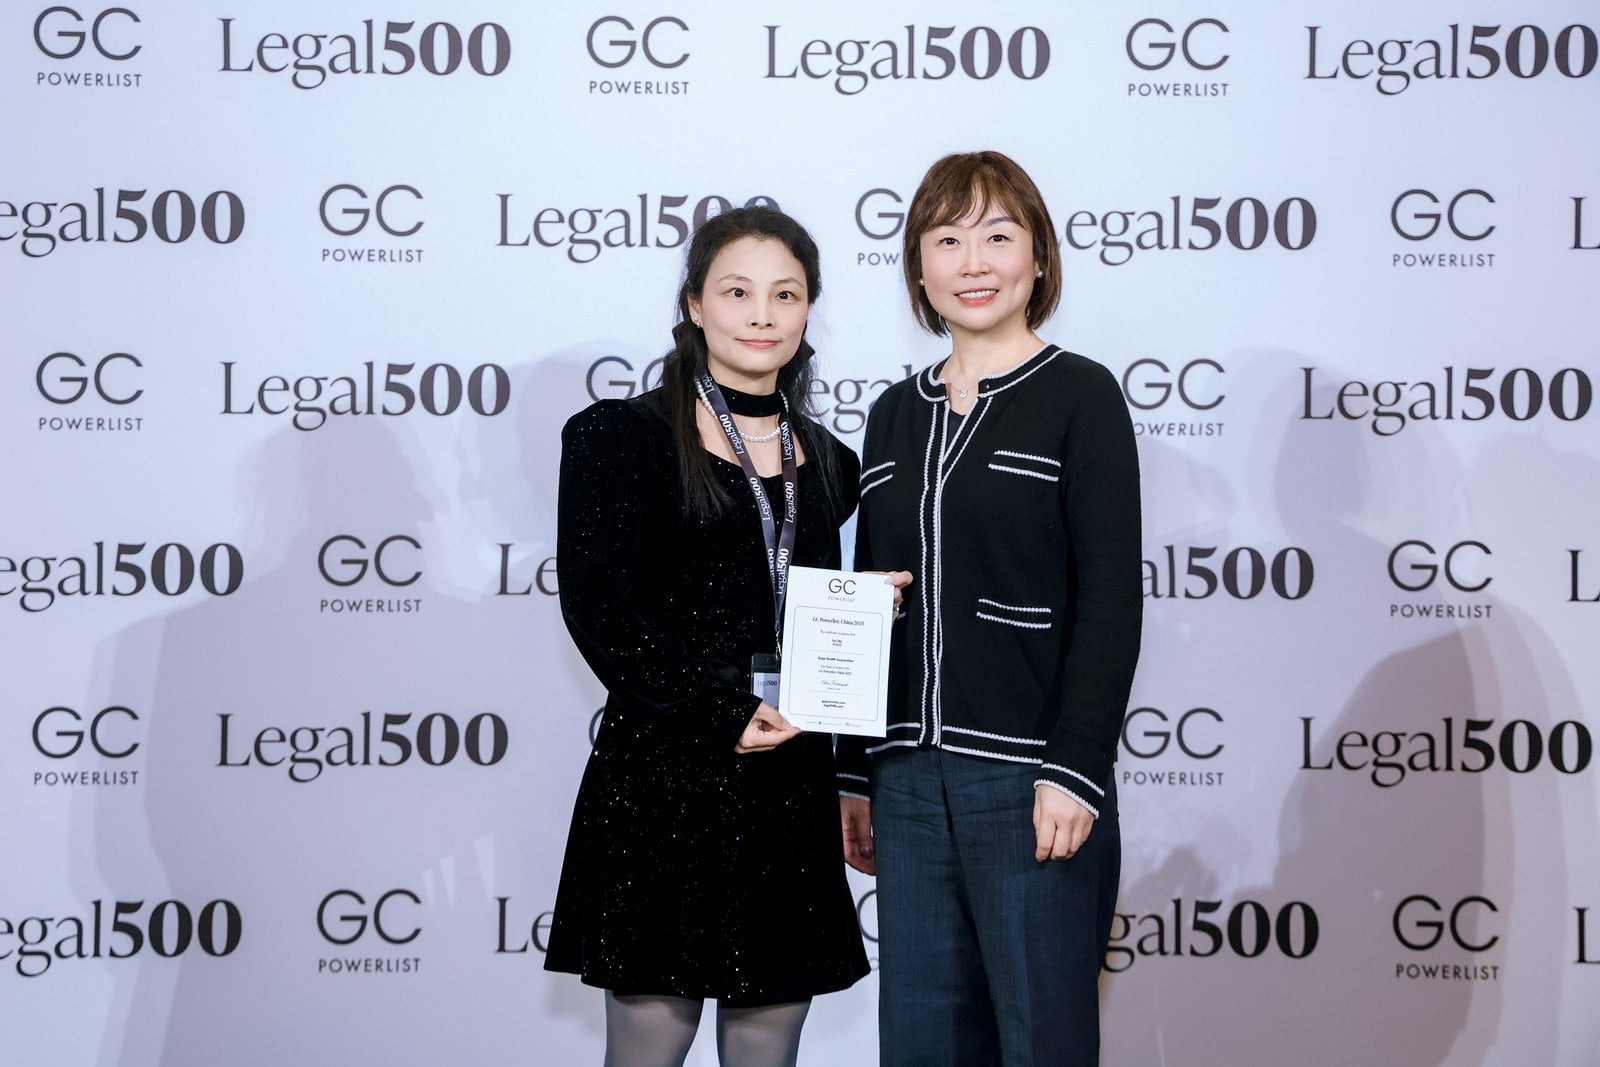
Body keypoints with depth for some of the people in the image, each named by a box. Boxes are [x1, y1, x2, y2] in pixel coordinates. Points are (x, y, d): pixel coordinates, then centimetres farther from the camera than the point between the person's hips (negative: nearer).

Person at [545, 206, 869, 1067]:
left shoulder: (825, 463, 14)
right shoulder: (622, 436, -2)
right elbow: (597, 609, -10)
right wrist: (721, 714, -18)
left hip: (791, 798, 5)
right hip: (661, 790, -5)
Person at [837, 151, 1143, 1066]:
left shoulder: (1080, 396, -2)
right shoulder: (896, 416, 14)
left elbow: (1110, 602, -8)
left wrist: (1073, 771, -15)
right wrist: (857, 776, 13)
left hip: (1030, 782, -5)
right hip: (910, 781, 5)